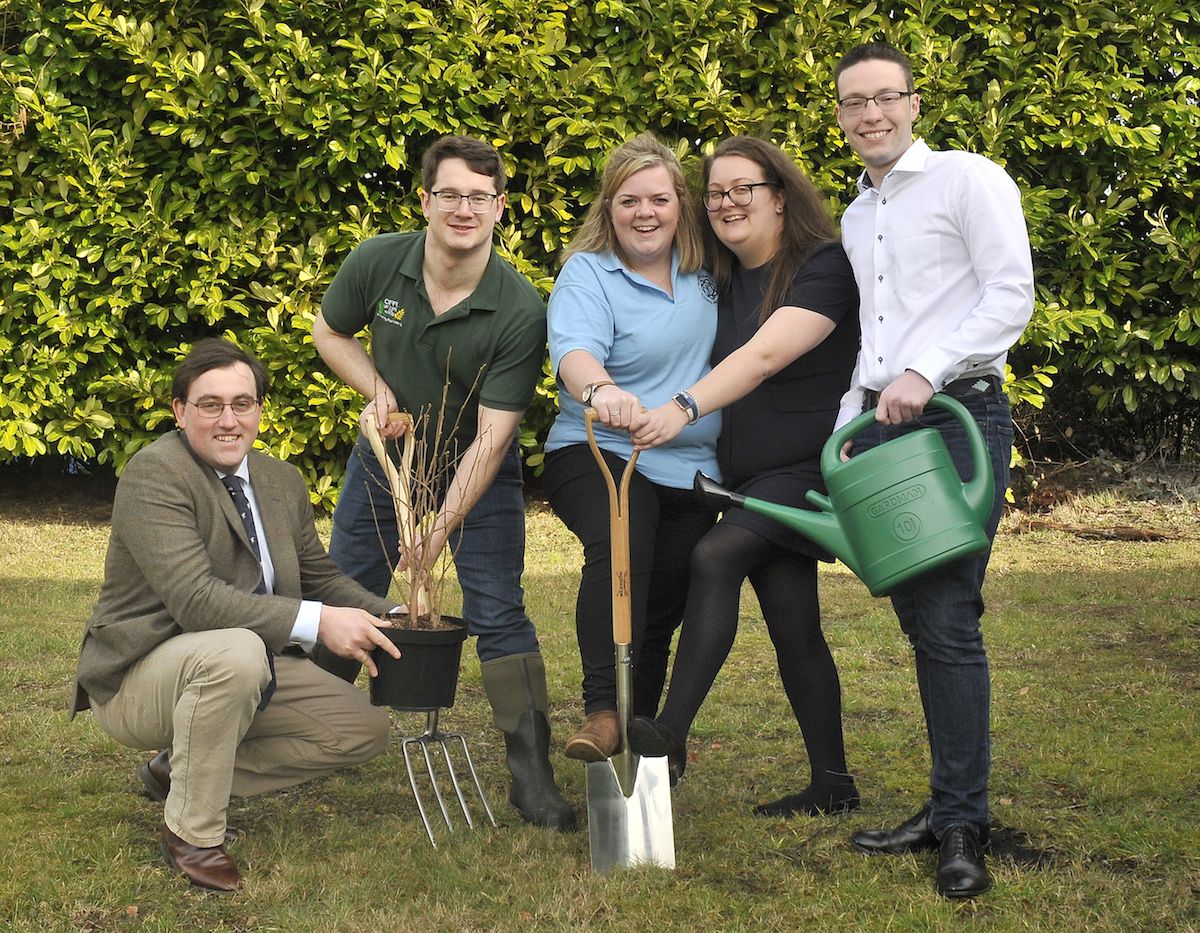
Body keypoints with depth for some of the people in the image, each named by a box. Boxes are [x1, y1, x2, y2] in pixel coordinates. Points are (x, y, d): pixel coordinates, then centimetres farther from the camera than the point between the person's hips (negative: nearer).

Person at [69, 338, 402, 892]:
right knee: (235, 651, -39)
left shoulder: (282, 482, 6)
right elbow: (195, 599, -31)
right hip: (138, 677, -8)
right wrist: (317, 622, -37)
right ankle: (191, 832, -19)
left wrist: (386, 618, -3)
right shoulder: (153, 474, -21)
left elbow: (319, 576, 16)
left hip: (245, 669, 8)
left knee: (365, 730, 0)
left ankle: (181, 768, 10)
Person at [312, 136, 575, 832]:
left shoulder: (521, 312, -27)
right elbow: (330, 332, 3)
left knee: (499, 613, -12)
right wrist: (377, 389, -15)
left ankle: (533, 775, -6)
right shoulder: (376, 264, -18)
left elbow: (491, 435, -28)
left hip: (479, 472, -3)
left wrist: (441, 527, -35)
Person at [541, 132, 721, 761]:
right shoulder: (587, 273, -7)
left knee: (660, 614, 10)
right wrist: (600, 390, -48)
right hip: (598, 455, -5)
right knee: (620, 551, -34)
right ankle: (603, 714, -39)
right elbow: (574, 350, -26)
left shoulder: (704, 268, 8)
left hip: (692, 472, 6)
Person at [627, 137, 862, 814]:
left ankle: (671, 735, -30)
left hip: (812, 467, -8)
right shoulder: (726, 281, 11)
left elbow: (764, 355, -28)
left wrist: (683, 409, -39)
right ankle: (832, 784, 12)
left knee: (715, 557, -26)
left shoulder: (825, 267, -12)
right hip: (753, 477, 8)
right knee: (792, 627, 6)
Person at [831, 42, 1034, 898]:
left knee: (950, 624, -11)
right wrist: (844, 431, 16)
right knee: (919, 623, 7)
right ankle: (948, 809, 14)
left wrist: (925, 373, -18)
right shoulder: (855, 217, 20)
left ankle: (962, 828, -6)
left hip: (958, 418, -7)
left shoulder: (970, 180, -2)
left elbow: (1011, 298, -10)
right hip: (880, 427, 7)